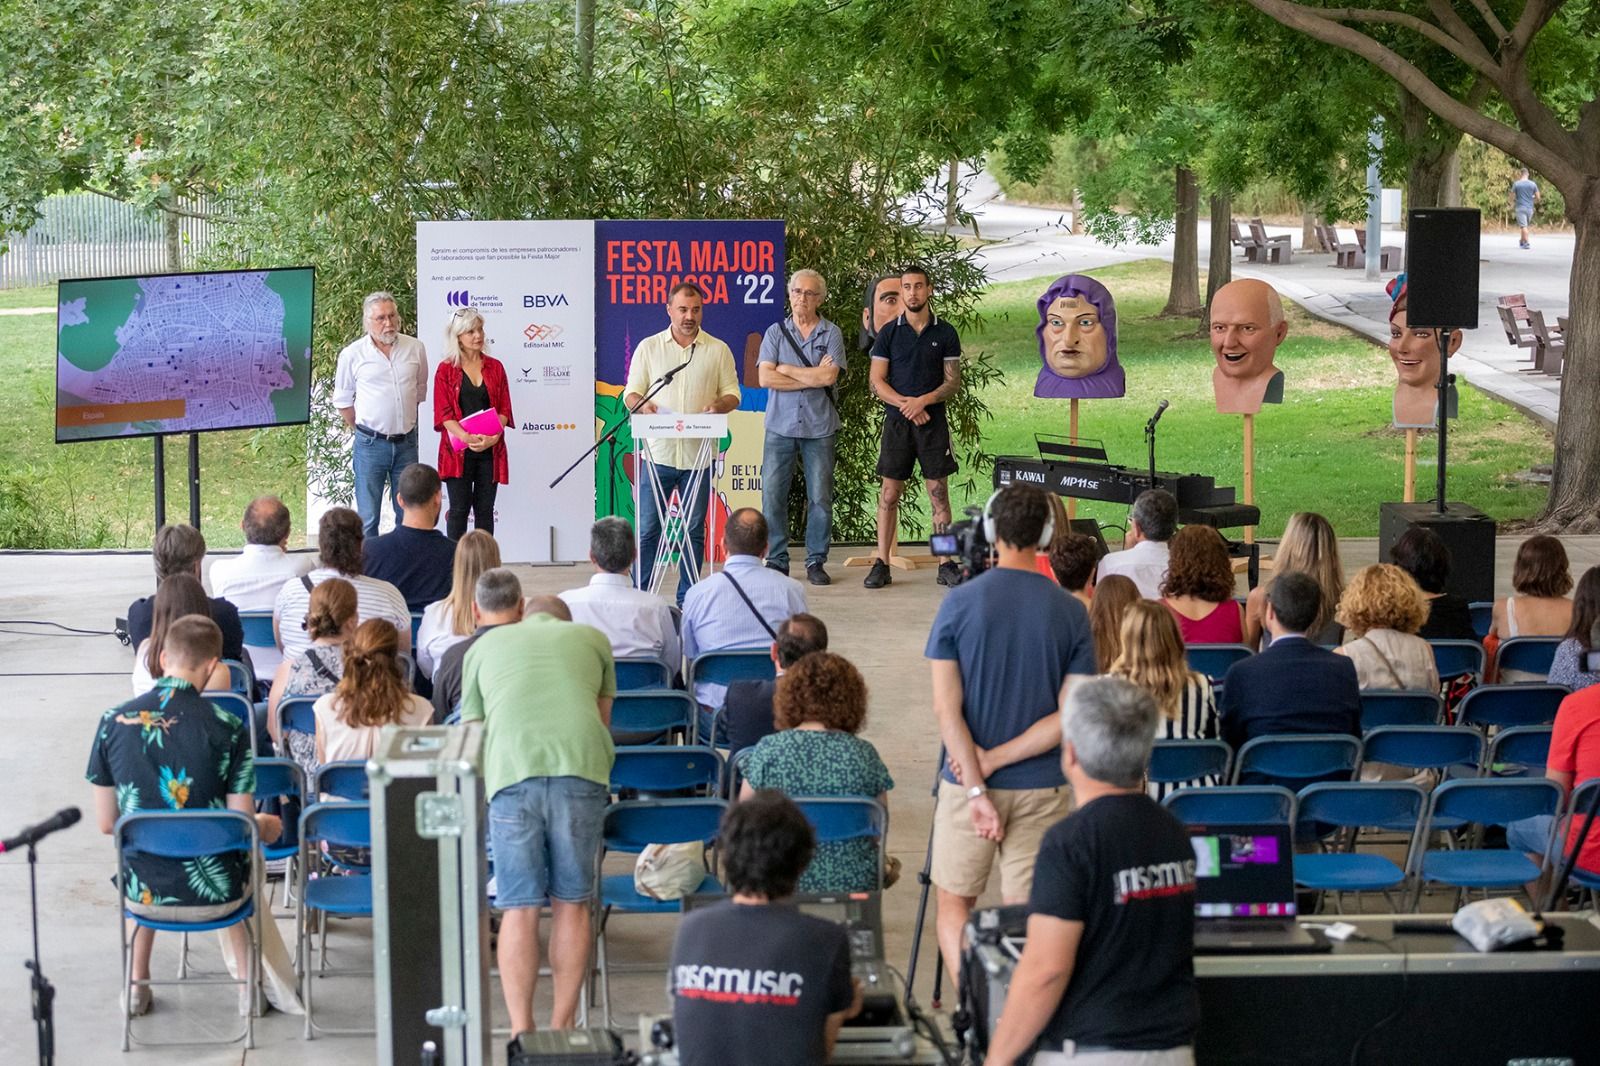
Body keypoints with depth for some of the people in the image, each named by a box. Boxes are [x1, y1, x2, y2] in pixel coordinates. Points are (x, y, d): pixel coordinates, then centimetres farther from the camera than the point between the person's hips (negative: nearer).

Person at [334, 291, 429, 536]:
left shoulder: (415, 349, 2)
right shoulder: (352, 354, -5)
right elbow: (342, 401, 7)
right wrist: (364, 431, 9)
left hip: (406, 441, 3)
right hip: (371, 443, -3)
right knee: (368, 517, 0)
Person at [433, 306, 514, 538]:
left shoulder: (495, 367, 9)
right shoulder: (446, 369, 1)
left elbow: (504, 409, 6)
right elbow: (443, 413, -5)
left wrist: (494, 437, -12)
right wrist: (467, 438, -20)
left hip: (490, 449, 3)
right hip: (458, 448, -2)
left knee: (485, 508, 5)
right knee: (459, 508, -3)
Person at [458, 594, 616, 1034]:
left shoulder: (483, 646, 27)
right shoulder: (592, 638, 27)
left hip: (512, 774, 0)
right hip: (581, 768, 0)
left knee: (519, 909, 3)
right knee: (571, 905, 10)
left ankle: (521, 1034, 0)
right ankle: (562, 1027, 12)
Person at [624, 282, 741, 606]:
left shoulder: (718, 350, 7)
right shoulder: (648, 347, 7)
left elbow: (732, 394, 9)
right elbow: (631, 394, 7)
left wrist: (719, 405, -14)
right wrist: (642, 405, -16)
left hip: (698, 455, 1)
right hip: (658, 453, 0)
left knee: (694, 529, 5)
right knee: (647, 528, -1)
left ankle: (687, 599, 12)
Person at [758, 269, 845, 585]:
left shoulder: (831, 334, 3)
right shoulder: (775, 332, 7)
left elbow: (828, 376, -11)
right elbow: (765, 378, -5)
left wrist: (786, 369, -4)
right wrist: (812, 377, -8)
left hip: (819, 427, -1)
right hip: (780, 425, 1)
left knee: (820, 497, 2)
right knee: (772, 495, -2)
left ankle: (816, 561, 11)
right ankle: (777, 560, 7)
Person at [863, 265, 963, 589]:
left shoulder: (945, 333, 5)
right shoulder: (889, 333, 5)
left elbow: (953, 382, 3)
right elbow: (876, 382, 1)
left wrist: (924, 400, -14)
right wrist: (905, 404, -13)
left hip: (933, 420, 0)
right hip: (896, 420, 0)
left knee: (939, 494, 0)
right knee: (890, 493, 0)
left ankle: (947, 564, 3)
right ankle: (882, 564, 4)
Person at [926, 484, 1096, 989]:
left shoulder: (960, 602, -7)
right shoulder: (1070, 612, -3)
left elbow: (947, 708, -12)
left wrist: (977, 789, -12)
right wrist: (998, 757, -8)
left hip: (966, 782, -1)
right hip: (1041, 788, 1)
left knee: (954, 905, 12)